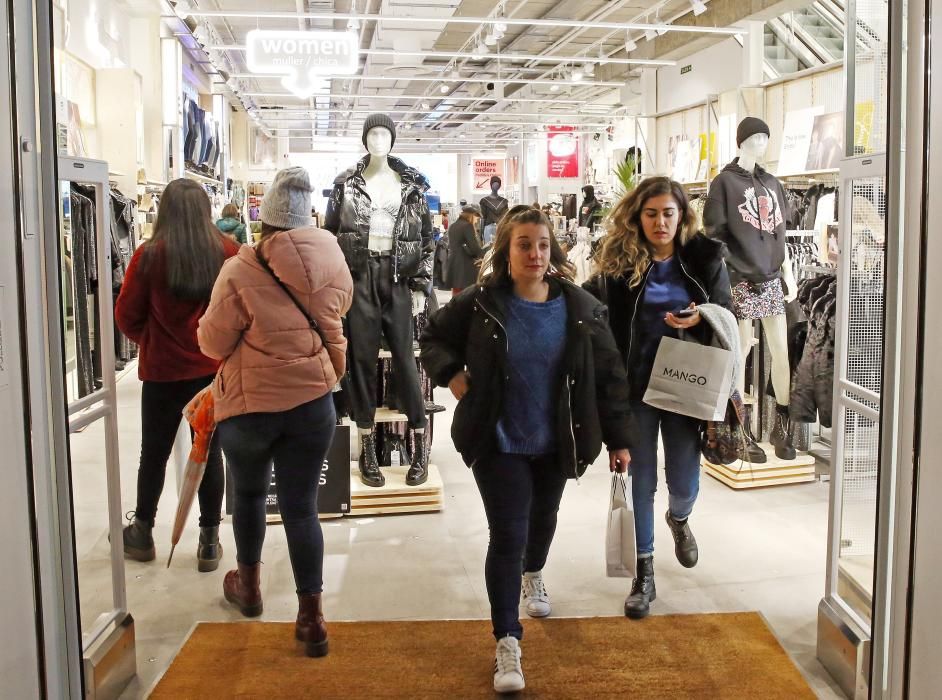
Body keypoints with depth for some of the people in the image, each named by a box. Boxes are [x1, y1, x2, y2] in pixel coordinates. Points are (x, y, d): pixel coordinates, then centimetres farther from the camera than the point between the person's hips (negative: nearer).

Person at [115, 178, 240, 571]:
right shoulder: (230, 253, -9)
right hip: (217, 371, 1)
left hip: (163, 372, -1)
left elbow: (127, 316, -3)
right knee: (209, 453, 10)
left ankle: (142, 534, 29)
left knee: (154, 453, 15)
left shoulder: (150, 255, -12)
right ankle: (209, 542, 16)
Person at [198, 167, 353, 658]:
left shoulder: (241, 271, -17)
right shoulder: (332, 264, -4)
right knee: (301, 507, 7)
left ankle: (248, 585, 40)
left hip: (249, 403, -2)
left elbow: (213, 343, -9)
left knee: (249, 492, 21)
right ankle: (311, 617, 8)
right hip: (312, 400, 2)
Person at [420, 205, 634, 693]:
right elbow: (434, 338, 4)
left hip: (556, 442, 3)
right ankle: (507, 643, 3)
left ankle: (533, 575, 58)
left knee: (543, 517, 25)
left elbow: (608, 375, -3)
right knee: (507, 535, -6)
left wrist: (619, 438, -3)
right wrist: (450, 373, -15)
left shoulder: (580, 307, -7)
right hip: (498, 442, -3)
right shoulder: (479, 303, -12)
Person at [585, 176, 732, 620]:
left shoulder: (705, 258, -3)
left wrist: (699, 321, -18)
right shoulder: (620, 260, -4)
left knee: (684, 481, 9)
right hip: (635, 386, 0)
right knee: (640, 481, 6)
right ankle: (644, 574, 21)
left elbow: (726, 318, 4)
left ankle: (679, 519, 48)